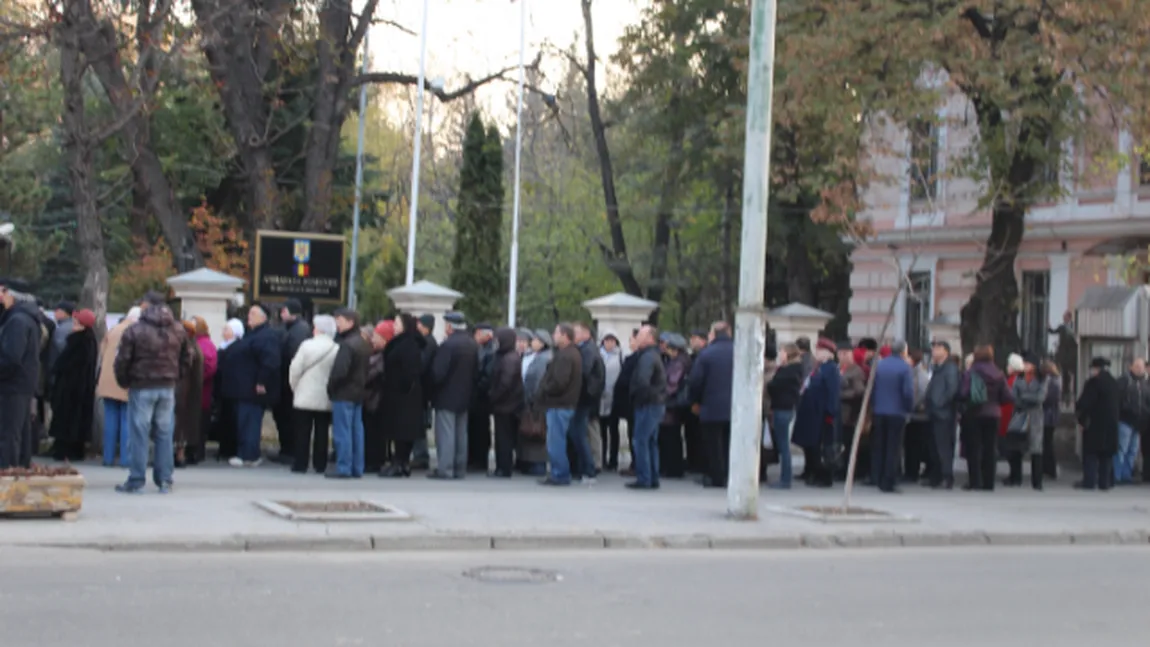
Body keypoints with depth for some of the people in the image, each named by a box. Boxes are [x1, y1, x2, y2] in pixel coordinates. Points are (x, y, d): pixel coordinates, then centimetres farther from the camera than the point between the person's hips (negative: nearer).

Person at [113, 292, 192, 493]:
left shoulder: (134, 331, -9)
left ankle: (136, 481, 2)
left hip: (142, 388, -4)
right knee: (165, 434, 8)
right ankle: (165, 481, 10)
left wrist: (124, 382, 7)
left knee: (139, 434, 0)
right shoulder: (178, 330, 6)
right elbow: (186, 360, 10)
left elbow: (122, 362, -8)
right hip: (168, 388, 4)